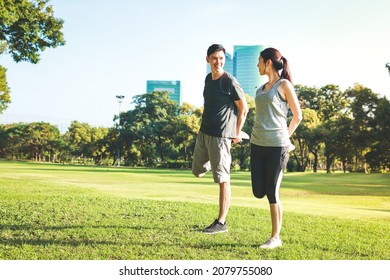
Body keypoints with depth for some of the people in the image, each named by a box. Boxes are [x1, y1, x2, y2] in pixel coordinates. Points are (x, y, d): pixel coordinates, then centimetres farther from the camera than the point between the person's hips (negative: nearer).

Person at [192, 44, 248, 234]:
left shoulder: (230, 82, -11)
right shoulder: (208, 79, 11)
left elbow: (244, 109, -6)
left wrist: (237, 134, -2)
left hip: (220, 135, -8)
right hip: (204, 132, 8)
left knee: (222, 179, -3)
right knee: (197, 171, 14)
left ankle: (221, 222, 3)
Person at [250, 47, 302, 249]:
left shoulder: (284, 85, -3)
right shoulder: (262, 88, 16)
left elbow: (297, 116, 0)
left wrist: (285, 136, 9)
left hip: (277, 145, -6)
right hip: (257, 144, 6)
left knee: (272, 193, -3)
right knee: (259, 192, 2)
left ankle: (275, 237, 8)